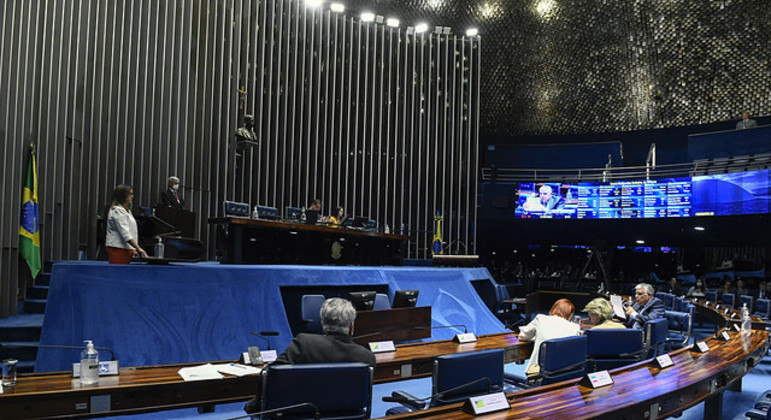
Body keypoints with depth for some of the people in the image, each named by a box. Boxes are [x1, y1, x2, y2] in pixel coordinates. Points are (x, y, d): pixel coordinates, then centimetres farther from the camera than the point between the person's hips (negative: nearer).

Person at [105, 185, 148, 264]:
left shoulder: (126, 210, 20)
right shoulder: (117, 211, -12)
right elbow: (124, 232, -20)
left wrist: (133, 249, 17)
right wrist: (138, 248, -24)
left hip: (125, 248, 9)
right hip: (118, 249, -9)